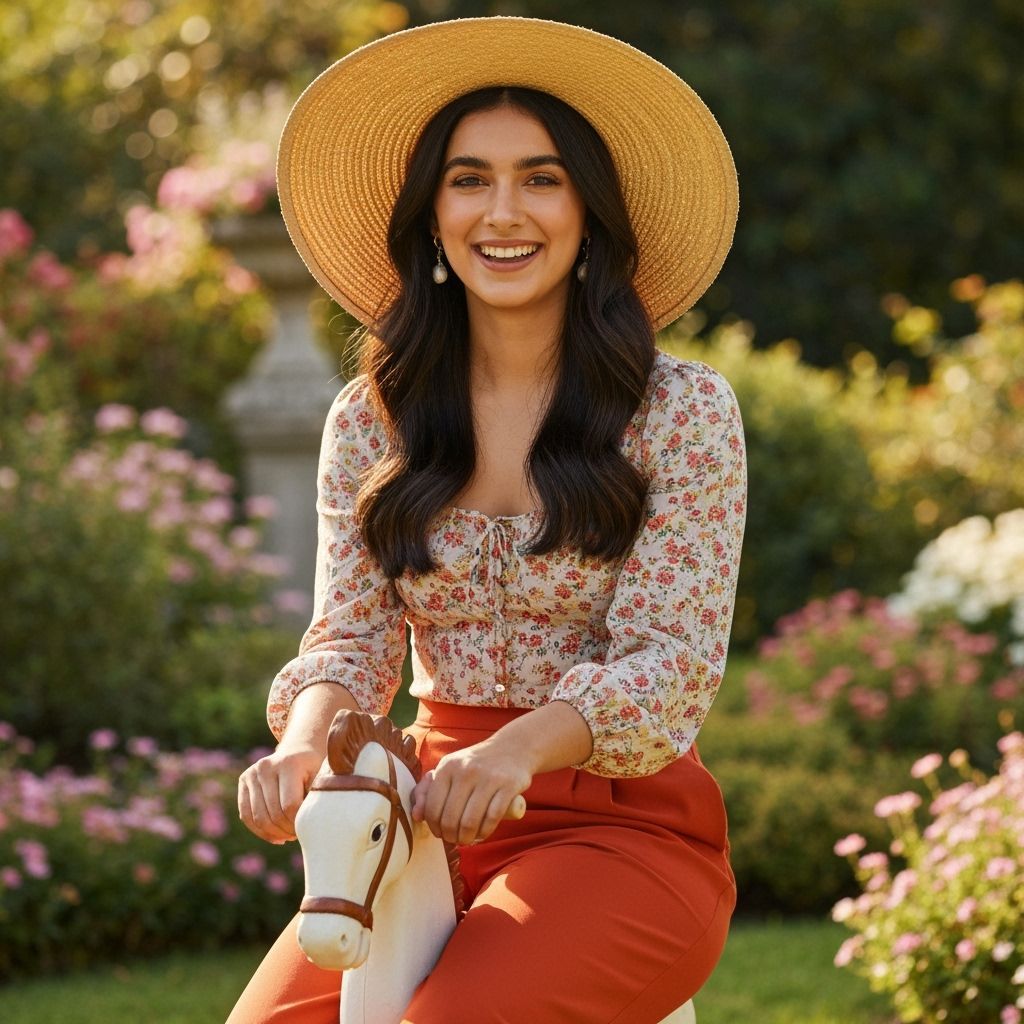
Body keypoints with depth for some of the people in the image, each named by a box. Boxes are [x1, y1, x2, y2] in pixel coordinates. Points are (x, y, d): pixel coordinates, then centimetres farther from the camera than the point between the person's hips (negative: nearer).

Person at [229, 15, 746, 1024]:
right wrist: (304, 742, -20)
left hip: (624, 824, -3)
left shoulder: (683, 409, -3)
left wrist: (521, 748, -29)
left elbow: (673, 658, -10)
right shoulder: (368, 421, 8)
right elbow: (351, 638, 5)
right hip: (426, 826, 3)